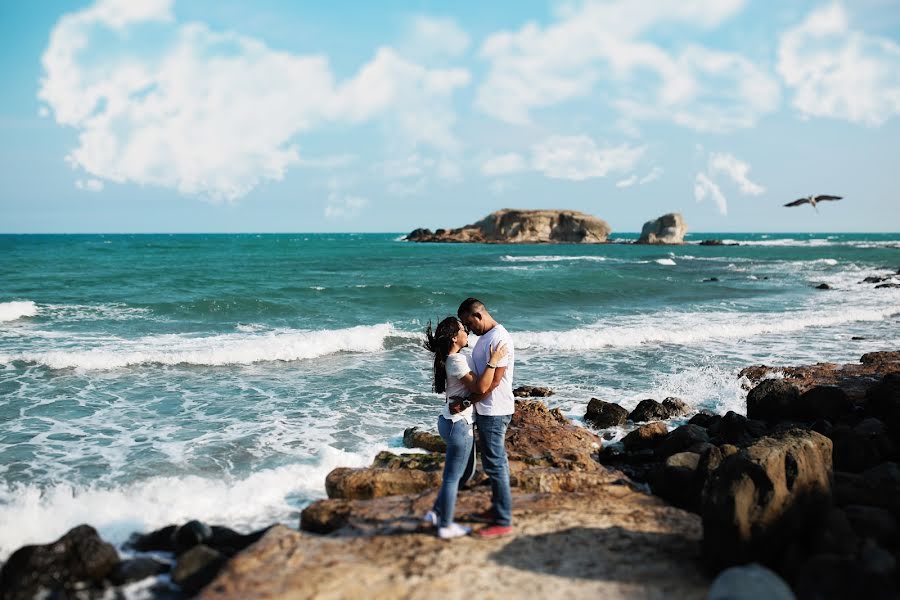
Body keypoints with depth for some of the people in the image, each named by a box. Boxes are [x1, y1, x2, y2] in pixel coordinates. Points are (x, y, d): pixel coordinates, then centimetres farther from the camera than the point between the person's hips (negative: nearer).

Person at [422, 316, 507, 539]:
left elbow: (474, 385, 22)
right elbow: (481, 387, -26)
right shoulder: (456, 361, -21)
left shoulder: (455, 357, 10)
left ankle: (436, 513, 29)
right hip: (458, 424, -10)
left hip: (453, 421, 10)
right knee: (453, 476, 2)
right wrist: (493, 361, -22)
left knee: (466, 471, 22)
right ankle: (446, 526, 13)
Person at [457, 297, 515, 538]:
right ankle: (497, 509, 29)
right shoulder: (485, 337, 12)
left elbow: (494, 380, -22)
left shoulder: (499, 338, -19)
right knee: (494, 462, 18)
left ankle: (503, 522, 2)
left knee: (495, 464, -5)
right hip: (485, 409, 10)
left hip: (494, 411, -10)